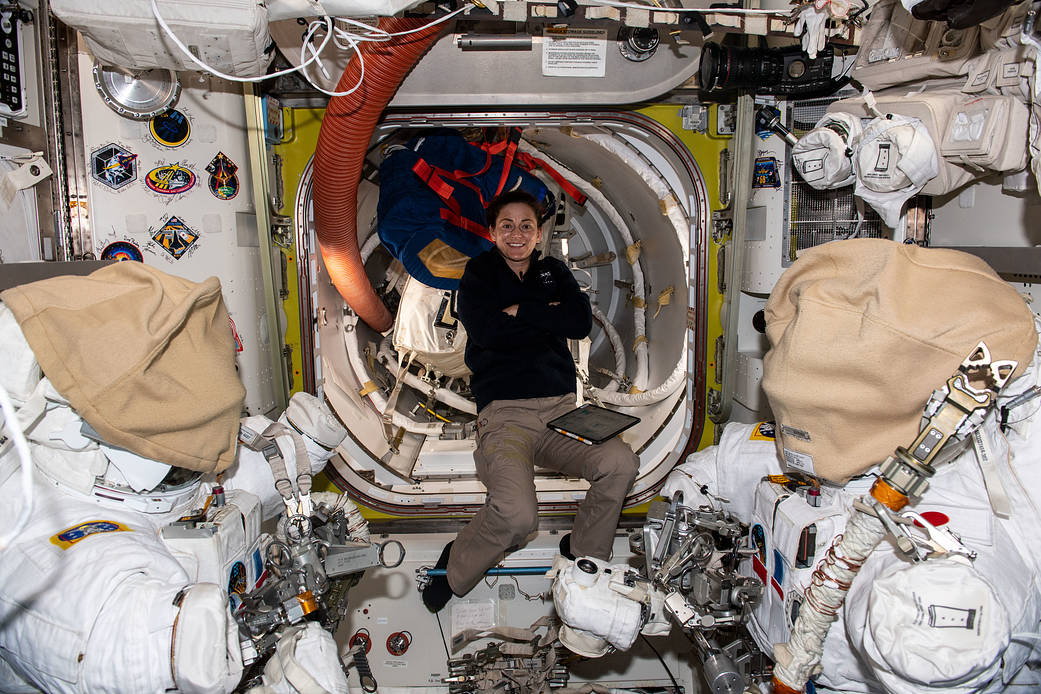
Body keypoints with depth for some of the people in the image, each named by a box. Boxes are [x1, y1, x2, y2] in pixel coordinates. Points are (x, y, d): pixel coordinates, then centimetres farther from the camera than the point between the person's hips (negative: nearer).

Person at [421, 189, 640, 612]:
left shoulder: (554, 272, 21)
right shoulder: (478, 274, 12)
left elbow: (581, 322, 1)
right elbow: (486, 330, -10)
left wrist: (521, 312, -2)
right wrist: (547, 316, -3)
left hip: (561, 407, 4)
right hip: (504, 414, -4)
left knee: (621, 463, -26)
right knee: (518, 515, -29)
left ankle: (585, 557, 3)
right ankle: (455, 571, 4)